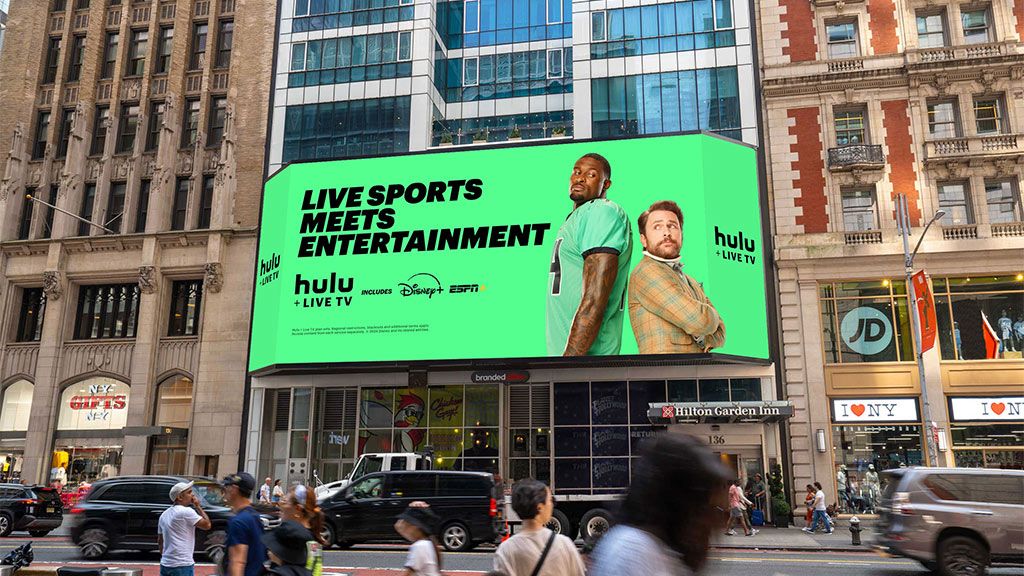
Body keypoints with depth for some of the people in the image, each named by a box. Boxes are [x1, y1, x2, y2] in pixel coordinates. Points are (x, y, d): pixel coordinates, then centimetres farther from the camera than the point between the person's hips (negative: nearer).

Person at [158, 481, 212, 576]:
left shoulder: (164, 514, 14)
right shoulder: (186, 512, -13)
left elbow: (160, 541, 20)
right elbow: (207, 525, -8)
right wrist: (198, 507, -2)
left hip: (165, 564, 9)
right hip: (183, 566, -9)